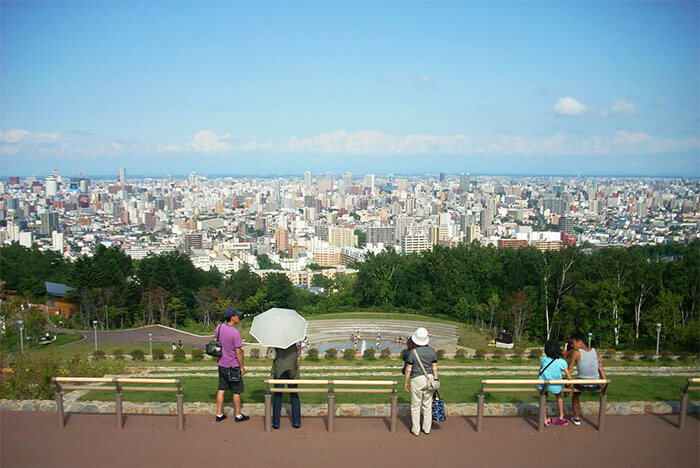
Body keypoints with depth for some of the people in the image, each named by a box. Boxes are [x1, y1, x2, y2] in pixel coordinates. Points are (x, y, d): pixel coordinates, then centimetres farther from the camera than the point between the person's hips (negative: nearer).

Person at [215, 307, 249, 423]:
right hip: (233, 366, -6)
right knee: (236, 391, 7)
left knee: (221, 389, 13)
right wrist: (242, 367, -7)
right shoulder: (235, 333, -22)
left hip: (222, 364, 6)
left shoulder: (219, 327, -2)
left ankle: (219, 414, 19)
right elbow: (238, 352, -19)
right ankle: (238, 415, 18)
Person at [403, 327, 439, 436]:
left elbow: (408, 369, -7)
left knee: (415, 406, 7)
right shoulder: (432, 351, 0)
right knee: (427, 406, 14)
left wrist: (406, 382, 3)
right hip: (429, 379, 4)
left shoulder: (413, 352, -11)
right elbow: (435, 368, 4)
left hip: (417, 379, -4)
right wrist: (435, 380, 13)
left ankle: (416, 430, 13)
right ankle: (427, 429, 22)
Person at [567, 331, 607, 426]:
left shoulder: (576, 352, -11)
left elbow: (570, 370, -7)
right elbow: (601, 368, 2)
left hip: (582, 385, -2)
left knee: (576, 395, 28)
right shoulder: (595, 351, -1)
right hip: (595, 386, 3)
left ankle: (576, 418, 32)